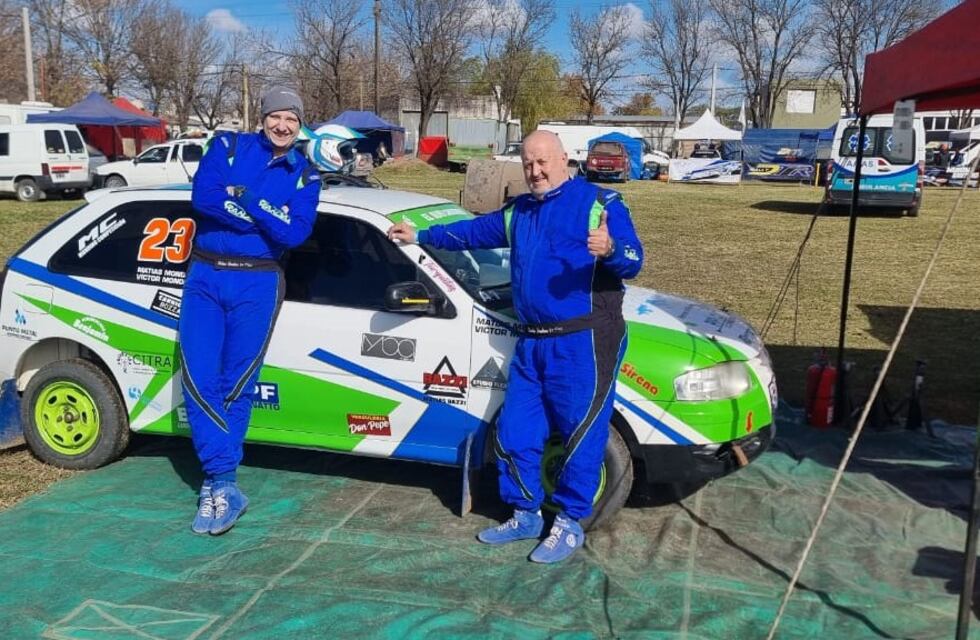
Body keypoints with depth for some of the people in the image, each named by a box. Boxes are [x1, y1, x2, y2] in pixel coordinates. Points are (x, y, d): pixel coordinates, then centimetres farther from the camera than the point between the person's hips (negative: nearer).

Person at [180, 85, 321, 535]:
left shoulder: (304, 176, 7)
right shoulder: (228, 147, 6)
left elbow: (295, 233, -9)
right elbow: (203, 197, -12)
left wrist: (242, 197, -13)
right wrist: (266, 215, -13)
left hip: (257, 283, 0)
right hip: (204, 276, 1)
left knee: (236, 384, 1)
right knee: (198, 379, -6)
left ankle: (217, 481, 11)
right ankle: (224, 484, 1)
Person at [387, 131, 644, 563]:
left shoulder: (599, 203, -6)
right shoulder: (519, 212, 19)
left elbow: (632, 261, -15)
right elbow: (473, 232, 32)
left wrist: (611, 250, -37)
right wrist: (421, 237, 35)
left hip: (583, 342, -7)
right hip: (531, 342, 8)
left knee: (582, 433, 0)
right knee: (514, 432, 11)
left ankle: (570, 524, 14)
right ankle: (525, 515, 27)